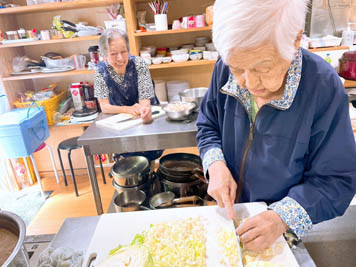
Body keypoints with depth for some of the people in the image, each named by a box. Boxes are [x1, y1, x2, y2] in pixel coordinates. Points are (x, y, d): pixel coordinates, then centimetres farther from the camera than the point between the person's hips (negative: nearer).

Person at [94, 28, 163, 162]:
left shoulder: (139, 64, -15)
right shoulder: (101, 71, -10)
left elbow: (145, 100, -20)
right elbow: (104, 106, -10)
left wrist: (145, 110, -45)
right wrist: (128, 109, -28)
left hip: (146, 119, -1)